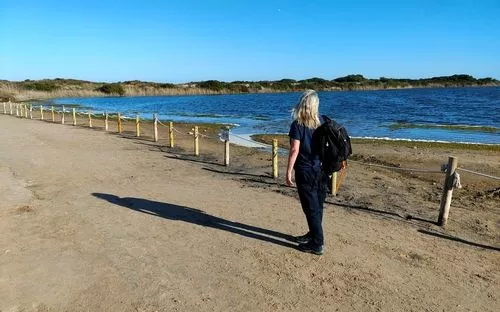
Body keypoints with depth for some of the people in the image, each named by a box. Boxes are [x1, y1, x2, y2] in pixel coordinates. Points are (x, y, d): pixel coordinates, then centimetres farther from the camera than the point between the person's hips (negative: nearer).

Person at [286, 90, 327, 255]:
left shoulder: (297, 124, -13)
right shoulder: (321, 121, 3)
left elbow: (294, 150, -18)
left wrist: (288, 172, -11)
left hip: (305, 171, -6)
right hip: (321, 170, 6)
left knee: (311, 208, 2)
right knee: (317, 205, 17)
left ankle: (317, 244, 10)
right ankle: (313, 235, 34)